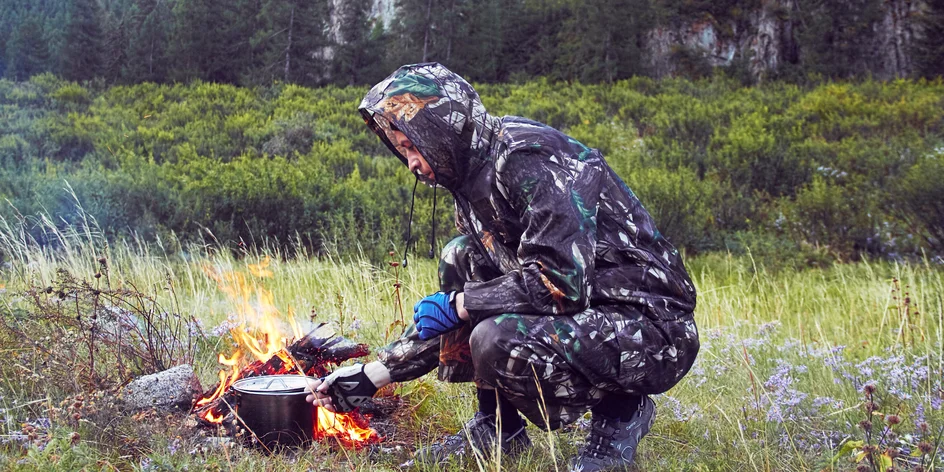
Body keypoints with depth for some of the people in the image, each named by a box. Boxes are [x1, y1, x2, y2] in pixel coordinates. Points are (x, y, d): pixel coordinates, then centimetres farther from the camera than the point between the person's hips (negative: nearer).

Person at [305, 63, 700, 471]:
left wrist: (457, 304, -15)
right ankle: (497, 429, 10)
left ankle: (620, 413, -2)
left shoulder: (530, 158, -18)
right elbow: (449, 315, 14)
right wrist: (372, 375, 10)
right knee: (461, 258, 5)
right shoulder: (474, 181, 11)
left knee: (497, 342, -30)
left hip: (654, 330, -9)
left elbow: (560, 281, -29)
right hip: (589, 312, 9)